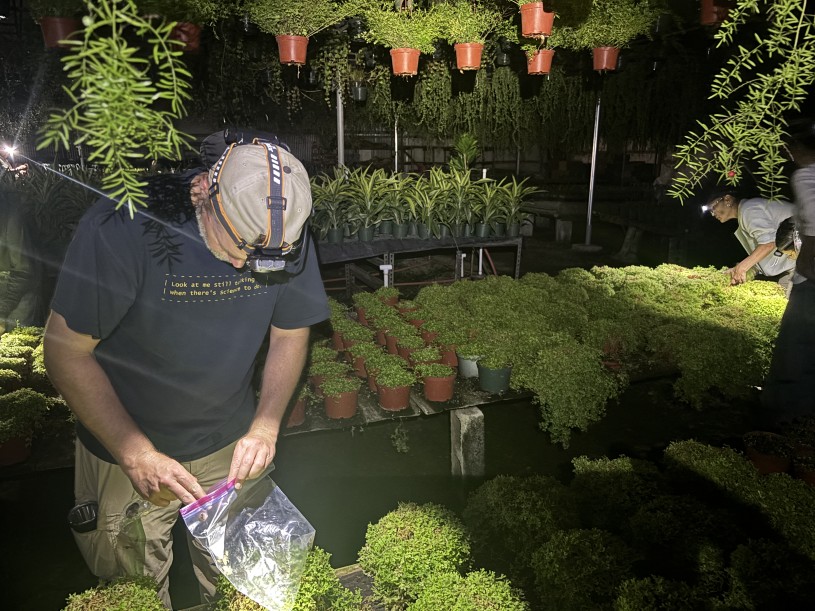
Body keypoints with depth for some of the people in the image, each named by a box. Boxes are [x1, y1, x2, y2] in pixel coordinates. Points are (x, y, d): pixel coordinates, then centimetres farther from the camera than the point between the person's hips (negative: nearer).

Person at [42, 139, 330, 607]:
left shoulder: (286, 235, -15)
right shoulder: (123, 228, -27)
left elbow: (290, 334, -1)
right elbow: (66, 350, -19)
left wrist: (266, 425, -13)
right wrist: (136, 454, -22)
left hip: (232, 445, 3)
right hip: (123, 446, -2)